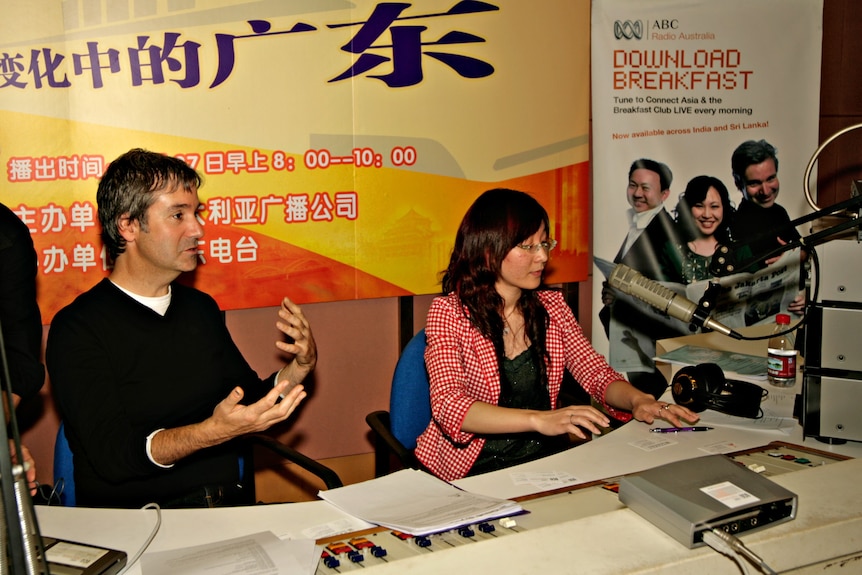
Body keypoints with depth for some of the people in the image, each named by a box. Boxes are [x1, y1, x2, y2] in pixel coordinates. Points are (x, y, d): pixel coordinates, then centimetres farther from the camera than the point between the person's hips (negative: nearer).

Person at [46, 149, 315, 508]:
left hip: (225, 508, 6)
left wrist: (300, 367, 2)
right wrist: (213, 432, -33)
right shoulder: (77, 328, -8)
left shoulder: (201, 308, 11)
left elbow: (251, 404, 21)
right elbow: (111, 454, -18)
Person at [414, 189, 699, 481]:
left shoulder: (551, 306, 9)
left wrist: (638, 400, -15)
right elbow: (448, 406, -21)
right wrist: (539, 420, -34)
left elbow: (596, 372, 8)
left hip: (545, 456, 6)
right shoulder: (449, 313, -8)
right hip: (475, 466, -5)